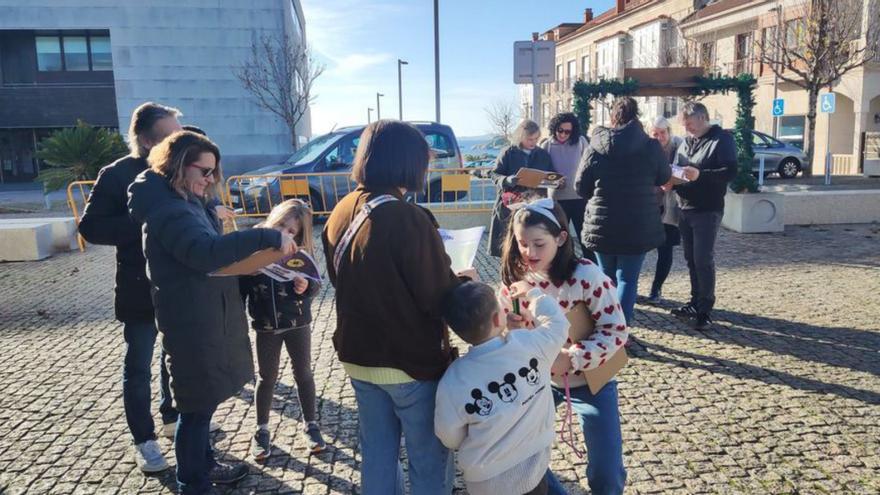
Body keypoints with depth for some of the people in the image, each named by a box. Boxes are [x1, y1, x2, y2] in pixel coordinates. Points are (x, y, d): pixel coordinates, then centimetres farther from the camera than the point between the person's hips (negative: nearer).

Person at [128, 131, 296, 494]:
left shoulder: (188, 202, 13)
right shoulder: (169, 210, -22)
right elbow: (206, 253, -38)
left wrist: (260, 250, 4)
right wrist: (268, 237, -38)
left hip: (206, 317, 10)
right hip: (193, 323, -10)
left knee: (202, 403, 23)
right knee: (197, 406, 3)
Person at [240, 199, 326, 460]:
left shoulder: (300, 252, -10)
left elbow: (316, 282, -5)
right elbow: (241, 284, -8)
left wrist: (306, 286, -27)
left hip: (298, 321, 0)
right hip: (266, 325, 0)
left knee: (303, 373, 13)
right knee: (267, 377, 13)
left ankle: (310, 424, 29)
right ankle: (262, 429, 30)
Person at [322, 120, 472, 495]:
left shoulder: (340, 214, 0)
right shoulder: (408, 219, -23)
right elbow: (440, 298, -19)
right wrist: (462, 281, 2)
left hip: (358, 357, 7)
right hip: (412, 362, -7)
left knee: (377, 455, 21)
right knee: (430, 462, 11)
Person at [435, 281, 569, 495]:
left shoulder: (453, 382, -23)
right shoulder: (532, 344, -20)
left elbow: (451, 439, -8)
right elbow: (557, 322, 3)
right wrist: (532, 292, 17)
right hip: (534, 471, 1)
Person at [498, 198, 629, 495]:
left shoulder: (586, 276, -23)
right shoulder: (515, 277, -8)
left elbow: (616, 331, -19)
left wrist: (570, 359, -29)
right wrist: (504, 326, -22)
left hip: (588, 380, -4)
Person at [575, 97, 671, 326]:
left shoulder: (595, 147, -6)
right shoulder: (650, 146, -7)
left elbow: (581, 187, 0)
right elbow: (664, 178, 10)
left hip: (602, 226, 2)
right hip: (638, 227, -1)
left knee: (607, 278, 17)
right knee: (628, 279, 5)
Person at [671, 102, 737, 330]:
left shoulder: (722, 139, -6)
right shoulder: (686, 142, 15)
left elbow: (730, 172, -16)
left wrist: (700, 175, -29)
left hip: (708, 211, -7)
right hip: (685, 209, 7)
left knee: (704, 260, -6)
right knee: (691, 259, 11)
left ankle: (705, 310, 1)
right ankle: (695, 302, 21)